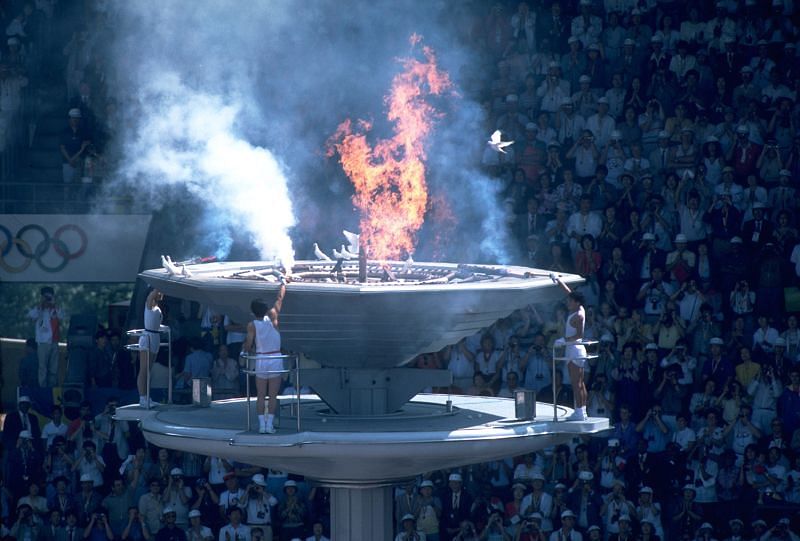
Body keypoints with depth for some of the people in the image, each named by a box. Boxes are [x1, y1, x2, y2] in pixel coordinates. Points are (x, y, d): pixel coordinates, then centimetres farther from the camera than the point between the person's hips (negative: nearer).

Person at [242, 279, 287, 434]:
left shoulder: (252, 325, -6)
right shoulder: (272, 318, -5)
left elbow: (248, 344, -8)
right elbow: (280, 299, 5)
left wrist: (246, 350, 15)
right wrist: (283, 282, 17)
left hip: (260, 360, 0)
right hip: (276, 360, 0)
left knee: (260, 395, 8)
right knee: (273, 395, 3)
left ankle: (262, 424, 2)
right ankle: (270, 424, -2)